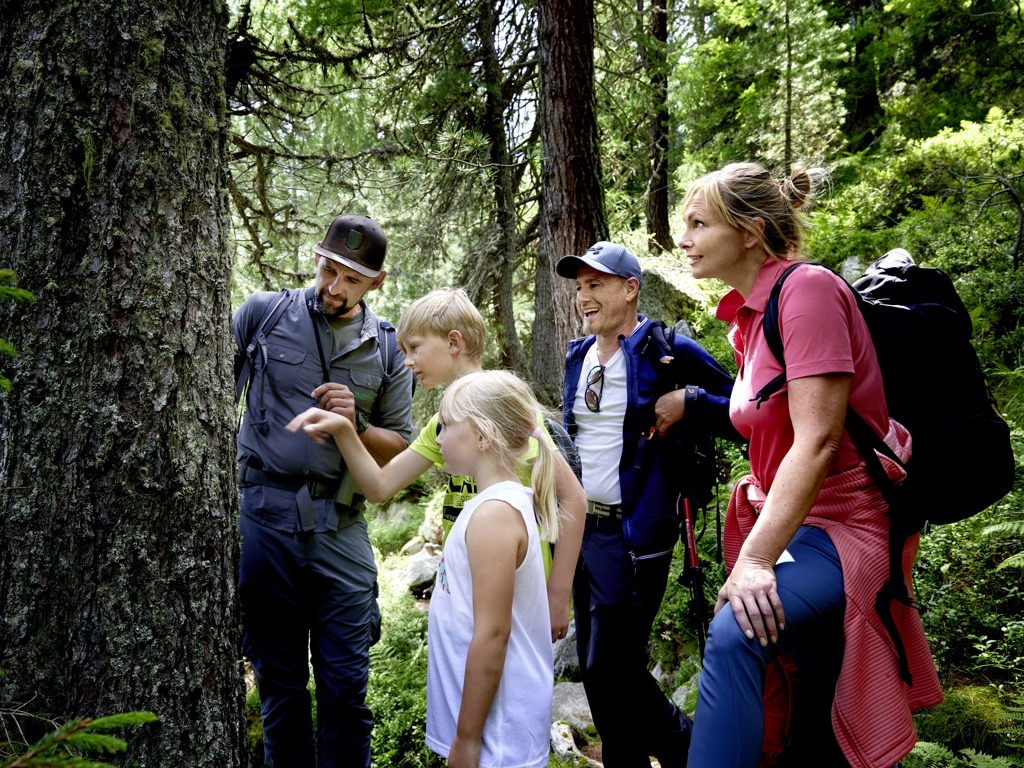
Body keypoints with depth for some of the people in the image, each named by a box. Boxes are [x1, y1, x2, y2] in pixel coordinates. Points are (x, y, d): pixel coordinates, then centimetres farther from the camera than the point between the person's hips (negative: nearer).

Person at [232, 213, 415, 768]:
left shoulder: (389, 349, 7)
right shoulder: (262, 314, 2)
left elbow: (399, 448, 10)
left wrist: (356, 425, -9)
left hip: (339, 527, 1)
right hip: (264, 518, 0)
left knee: (346, 687, 4)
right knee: (279, 681, 12)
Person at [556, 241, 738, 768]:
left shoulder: (667, 351, -10)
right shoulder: (578, 356, 10)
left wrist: (688, 401, -23)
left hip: (632, 533, -7)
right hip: (580, 526, 8)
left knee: (611, 668, -2)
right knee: (593, 666, 15)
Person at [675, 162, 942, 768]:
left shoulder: (808, 288, -16)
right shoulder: (751, 316, 9)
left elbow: (817, 439, -24)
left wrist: (755, 559, -27)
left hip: (844, 528, -9)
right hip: (793, 525, 9)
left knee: (734, 636, -33)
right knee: (830, 719, 20)